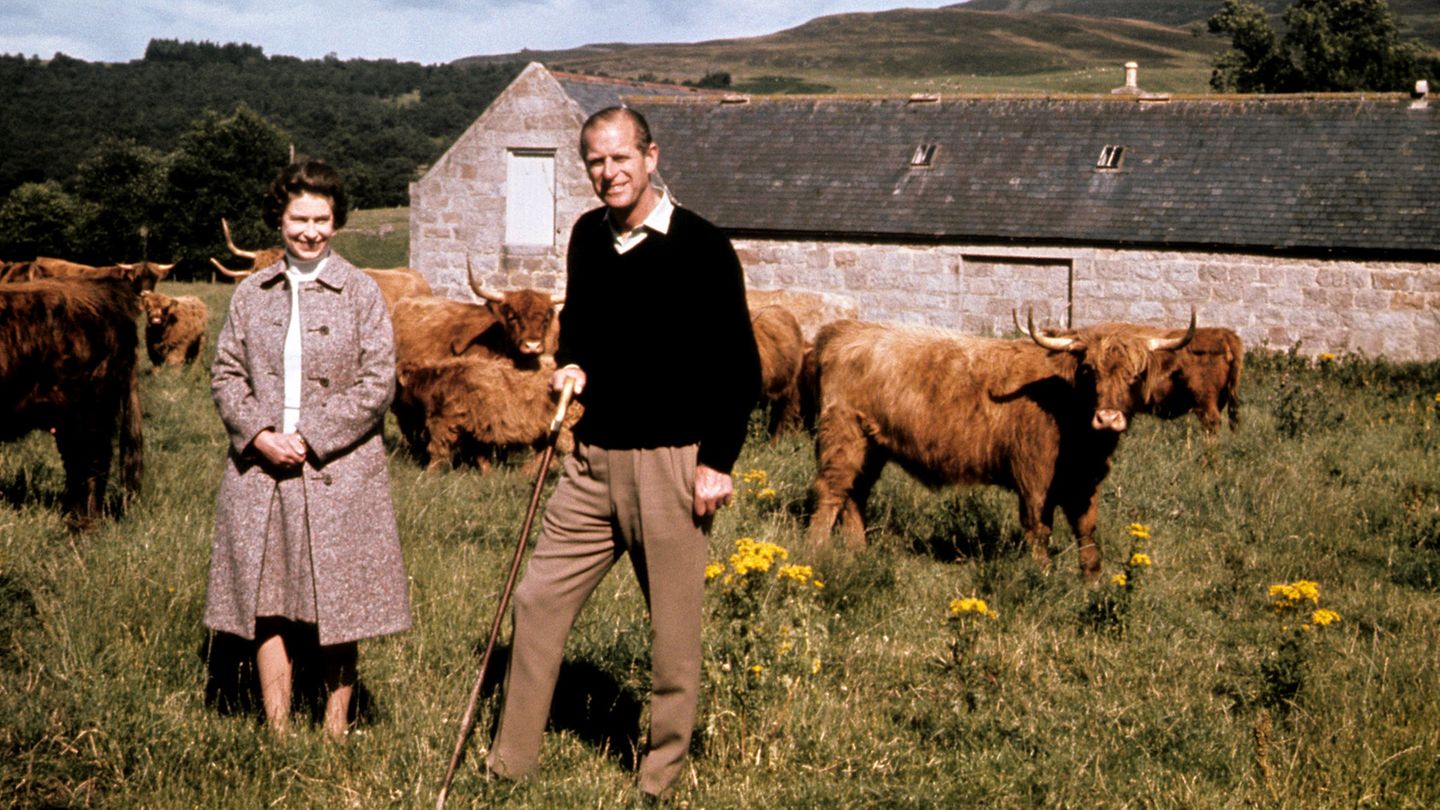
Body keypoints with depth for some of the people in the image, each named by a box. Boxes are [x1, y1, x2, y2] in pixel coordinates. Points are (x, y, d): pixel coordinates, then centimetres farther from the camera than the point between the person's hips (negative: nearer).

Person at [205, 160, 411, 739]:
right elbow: (226, 372, 9)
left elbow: (377, 382, -5)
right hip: (259, 469, 3)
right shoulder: (251, 294, 10)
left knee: (338, 605, 3)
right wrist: (259, 434, -9)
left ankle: (336, 730, 15)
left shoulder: (361, 293, 1)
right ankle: (277, 734, 13)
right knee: (268, 607, 5)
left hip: (338, 470, -2)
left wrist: (310, 436, -12)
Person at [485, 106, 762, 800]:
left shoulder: (702, 248, -9)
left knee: (674, 631, 2)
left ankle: (659, 782, 15)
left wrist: (718, 461, -12)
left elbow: (741, 366, -7)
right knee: (538, 601, 7)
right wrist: (571, 365, 6)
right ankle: (509, 764, 18)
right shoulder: (588, 237, 8)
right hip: (593, 457, 6)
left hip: (671, 463, -6)